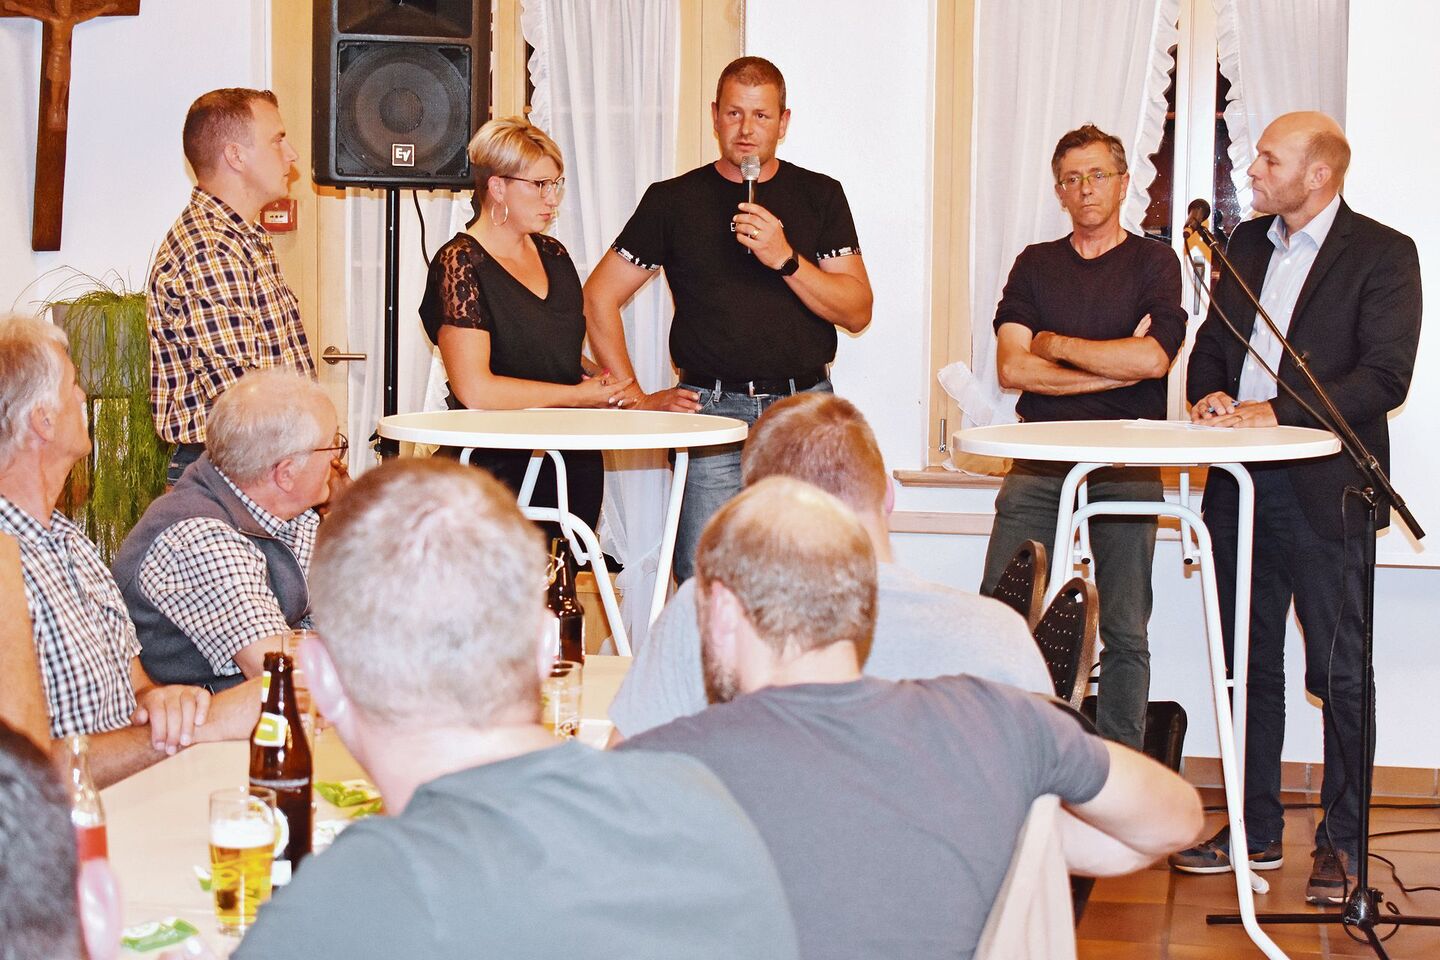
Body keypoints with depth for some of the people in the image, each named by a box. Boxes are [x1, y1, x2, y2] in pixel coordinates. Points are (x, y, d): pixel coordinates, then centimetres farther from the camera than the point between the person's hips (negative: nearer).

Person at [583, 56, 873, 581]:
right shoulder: (674, 200, 9)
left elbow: (858, 311, 4)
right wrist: (637, 399, 4)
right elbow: (599, 297, 10)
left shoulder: (819, 196, 10)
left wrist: (785, 258, -11)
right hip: (711, 414, -1)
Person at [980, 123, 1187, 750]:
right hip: (1039, 461, 2)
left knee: (1125, 630, -1)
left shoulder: (1153, 263, 7)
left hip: (1126, 466, -2)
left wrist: (1056, 345, -2)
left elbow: (1153, 358, -11)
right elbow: (1011, 368, 0)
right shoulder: (1035, 265, 14)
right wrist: (1116, 367, -6)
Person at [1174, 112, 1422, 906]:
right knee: (1249, 663, 12)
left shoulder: (1383, 254, -6)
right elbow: (1212, 341, 20)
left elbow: (1385, 377, -14)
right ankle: (1256, 830, 22)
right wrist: (1209, 395, -2)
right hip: (1241, 482, 6)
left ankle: (1340, 842, 11)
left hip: (1325, 487, -6)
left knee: (1342, 673, 1)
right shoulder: (1246, 244, 13)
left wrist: (1279, 411, -21)